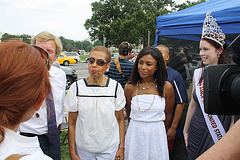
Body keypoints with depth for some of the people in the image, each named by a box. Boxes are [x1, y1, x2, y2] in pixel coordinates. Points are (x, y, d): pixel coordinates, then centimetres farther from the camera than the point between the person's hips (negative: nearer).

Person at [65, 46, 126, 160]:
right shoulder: (76, 88, -8)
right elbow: (71, 123, -3)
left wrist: (121, 147, -1)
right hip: (83, 149, 0)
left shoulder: (115, 87, -8)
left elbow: (120, 119, 0)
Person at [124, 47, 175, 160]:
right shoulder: (130, 88, -5)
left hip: (157, 135, 0)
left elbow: (168, 115, 4)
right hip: (134, 135, 1)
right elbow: (129, 115, 7)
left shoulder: (167, 87, -7)